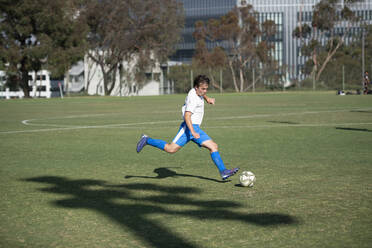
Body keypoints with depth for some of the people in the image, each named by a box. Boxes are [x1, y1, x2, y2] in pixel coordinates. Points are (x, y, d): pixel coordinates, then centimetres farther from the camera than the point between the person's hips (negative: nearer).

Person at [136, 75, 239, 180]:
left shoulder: (197, 92, 12)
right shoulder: (193, 98, -17)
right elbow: (187, 116, -27)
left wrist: (207, 99, 32)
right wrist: (193, 132, -35)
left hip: (195, 128, 9)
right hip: (188, 127, -9)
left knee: (213, 147, -3)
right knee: (171, 149, -15)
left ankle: (223, 172, -7)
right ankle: (147, 140, 2)